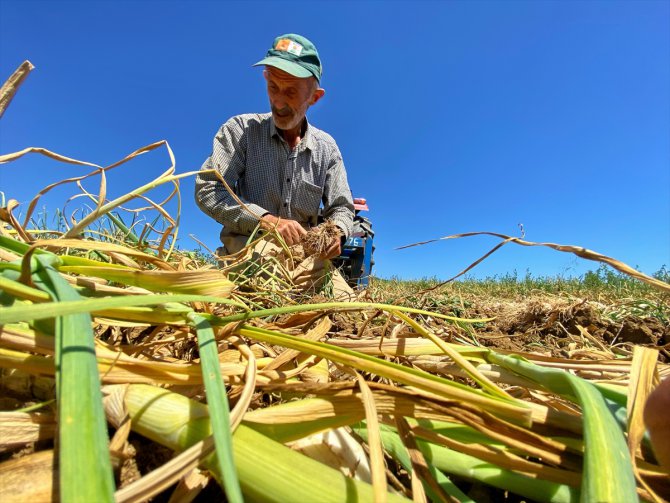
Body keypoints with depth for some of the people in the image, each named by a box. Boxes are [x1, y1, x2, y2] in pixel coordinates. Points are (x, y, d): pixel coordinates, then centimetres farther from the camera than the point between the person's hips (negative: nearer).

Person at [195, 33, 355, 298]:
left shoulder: (326, 147, 7)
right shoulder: (241, 129, 0)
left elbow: (341, 208, 10)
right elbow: (208, 190, -8)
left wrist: (335, 232, -15)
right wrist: (267, 220, -22)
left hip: (305, 253, 3)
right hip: (246, 245, -2)